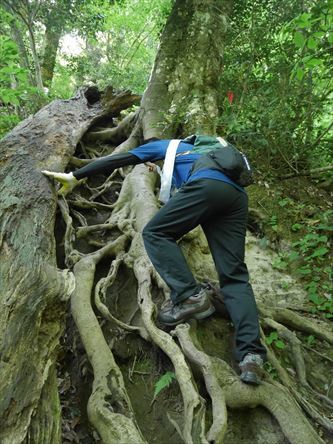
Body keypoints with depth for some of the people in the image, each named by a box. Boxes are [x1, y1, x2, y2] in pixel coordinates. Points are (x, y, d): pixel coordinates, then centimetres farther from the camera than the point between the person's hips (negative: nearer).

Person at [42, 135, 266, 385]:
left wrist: (75, 176, 22)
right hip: (237, 195, 7)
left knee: (156, 233, 1)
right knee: (234, 276, -1)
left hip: (207, 186, -7)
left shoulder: (162, 146, 27)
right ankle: (251, 353, -17)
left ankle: (189, 296, -18)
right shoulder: (194, 148, 44)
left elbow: (117, 160, 20)